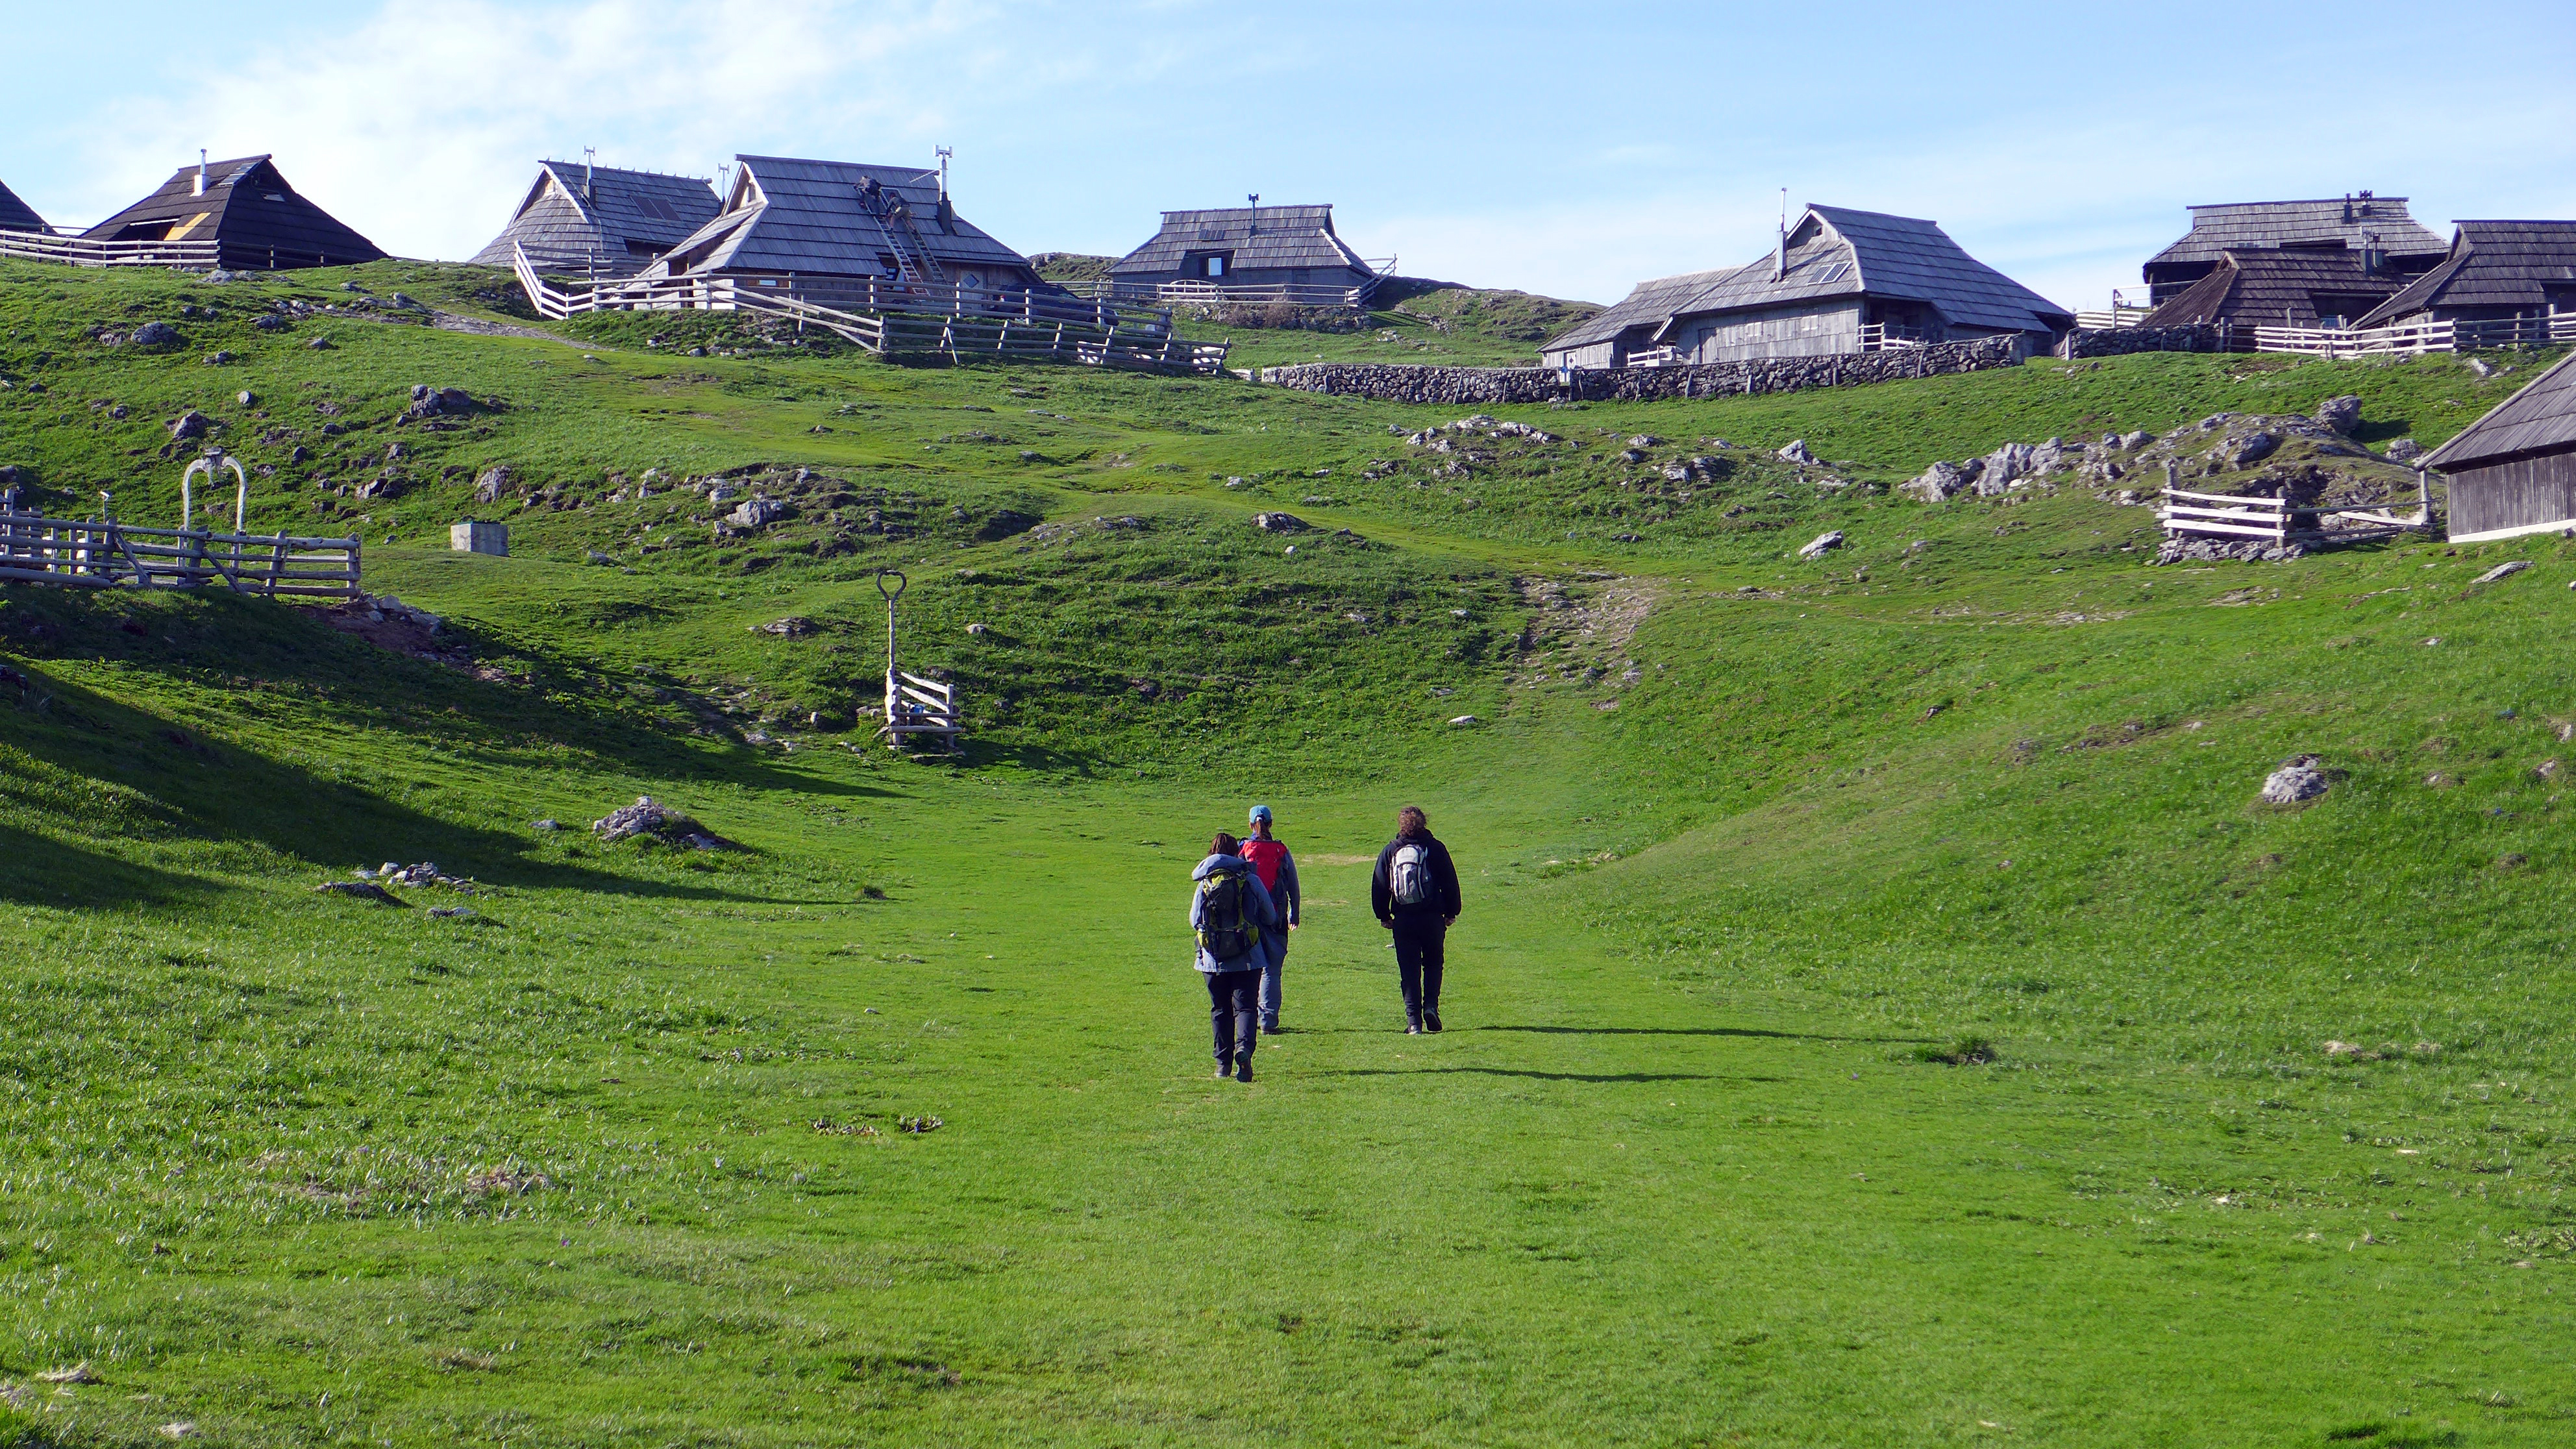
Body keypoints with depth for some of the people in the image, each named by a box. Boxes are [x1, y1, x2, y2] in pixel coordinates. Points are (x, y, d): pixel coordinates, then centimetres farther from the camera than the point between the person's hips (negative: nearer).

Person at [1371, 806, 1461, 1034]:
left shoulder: (1390, 851, 3)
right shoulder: (1435, 848, -2)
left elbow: (1378, 887, 5)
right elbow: (1450, 883, 0)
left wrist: (1383, 916, 14)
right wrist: (1451, 912, 10)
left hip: (1402, 920, 1)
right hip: (1432, 917, -1)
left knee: (1409, 970, 3)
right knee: (1433, 963, 17)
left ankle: (1413, 1020, -4)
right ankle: (1431, 1005, -2)